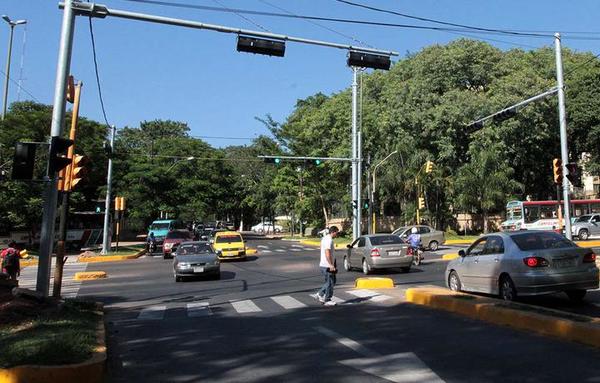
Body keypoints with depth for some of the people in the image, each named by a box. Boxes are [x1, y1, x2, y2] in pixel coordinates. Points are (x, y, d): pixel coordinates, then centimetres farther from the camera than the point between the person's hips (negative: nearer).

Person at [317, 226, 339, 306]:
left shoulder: (325, 238, 15)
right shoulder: (329, 240, -18)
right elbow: (327, 253, -26)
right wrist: (331, 265, -25)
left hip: (324, 264, 10)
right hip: (327, 265, -10)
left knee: (332, 281, 19)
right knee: (330, 282, -1)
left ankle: (320, 294, 21)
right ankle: (327, 300, 7)